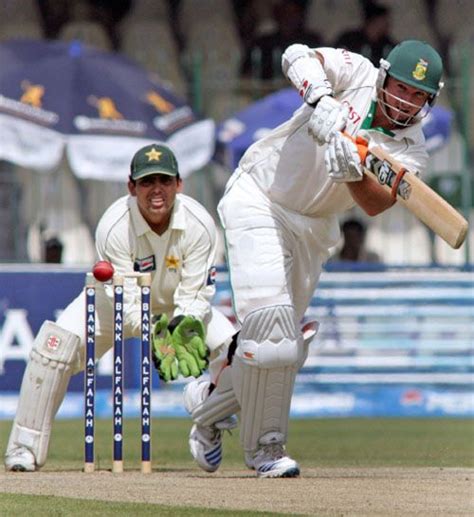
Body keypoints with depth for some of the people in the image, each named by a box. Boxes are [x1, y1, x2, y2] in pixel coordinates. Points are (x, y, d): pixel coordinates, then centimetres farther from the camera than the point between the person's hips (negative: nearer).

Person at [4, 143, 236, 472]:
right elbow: (126, 302, -30)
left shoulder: (199, 224, -27)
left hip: (178, 308, 2)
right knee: (57, 342, -25)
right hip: (117, 301, -2)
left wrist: (186, 330, -42)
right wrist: (156, 338, -44)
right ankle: (26, 448, -15)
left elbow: (195, 295, -22)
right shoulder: (113, 227, -31)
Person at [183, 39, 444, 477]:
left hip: (314, 229, 5)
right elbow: (298, 56, -29)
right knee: (270, 320, -19)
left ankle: (210, 400, 35)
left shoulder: (411, 150, -9)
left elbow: (376, 204, -26)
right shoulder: (358, 74, -13)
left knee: (285, 345, 7)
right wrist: (320, 99, -45)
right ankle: (265, 446, -7)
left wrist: (353, 173, -45)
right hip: (259, 199, -5)